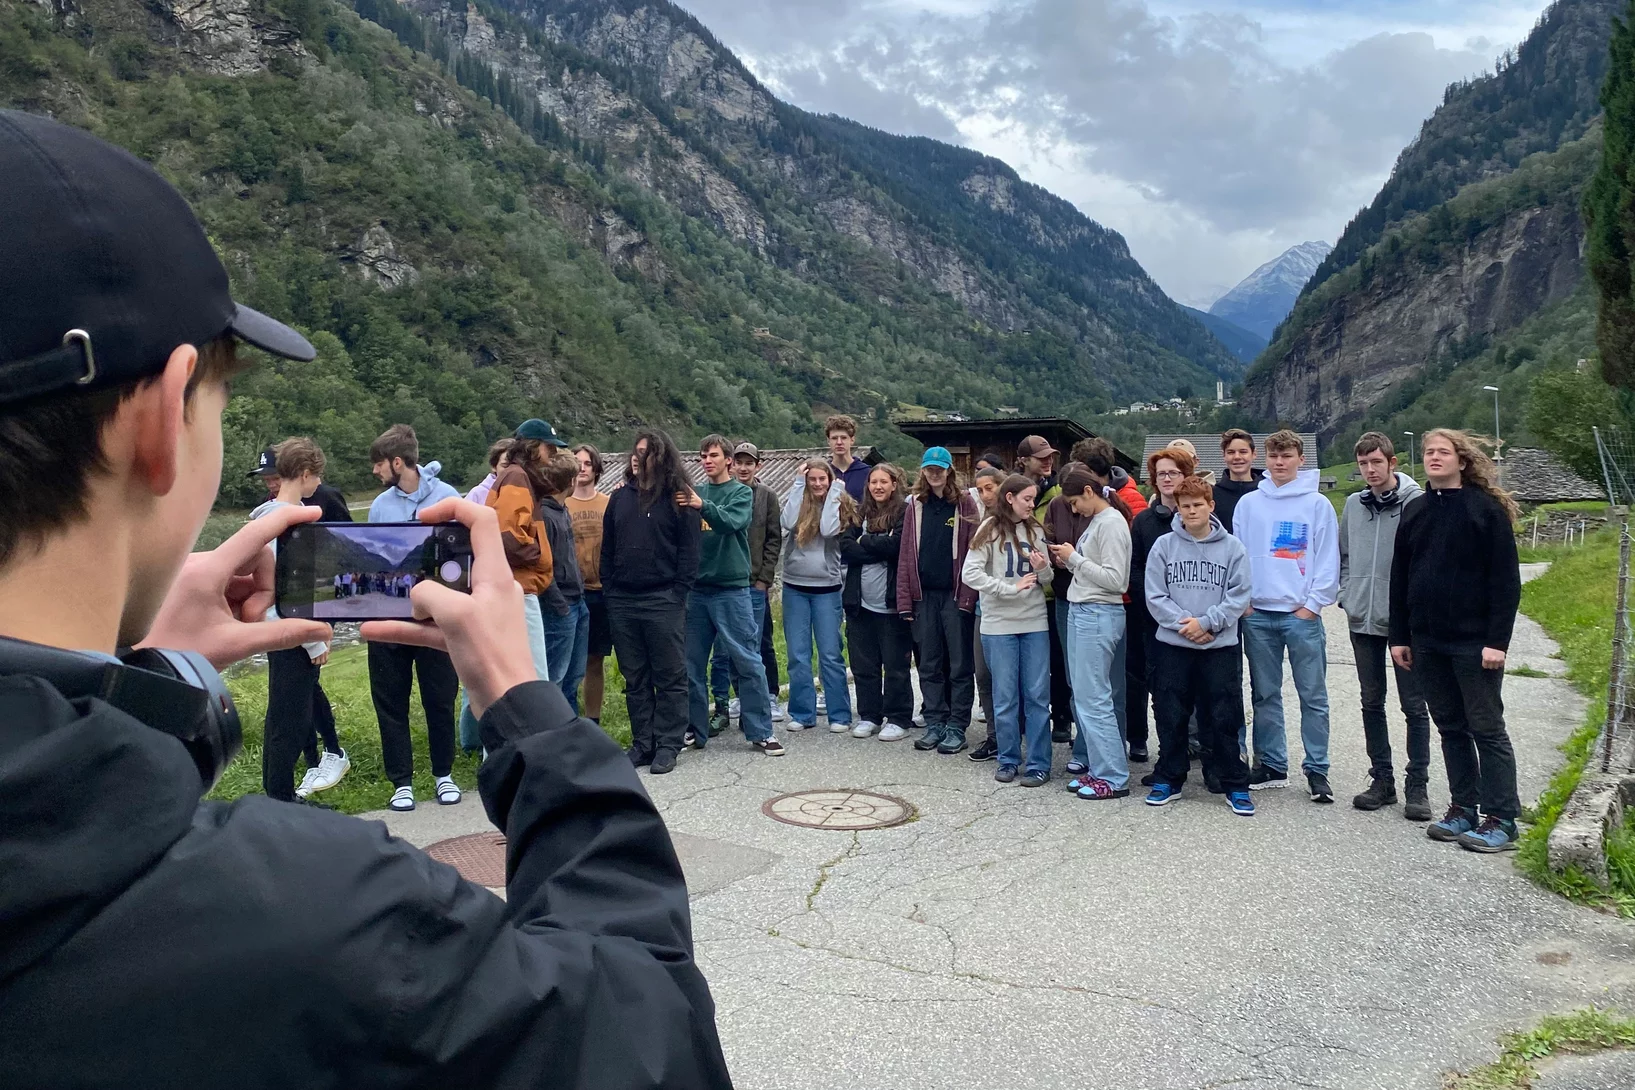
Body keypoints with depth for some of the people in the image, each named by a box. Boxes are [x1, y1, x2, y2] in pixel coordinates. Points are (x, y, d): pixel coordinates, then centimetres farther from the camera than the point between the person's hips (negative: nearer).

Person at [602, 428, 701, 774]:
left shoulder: (679, 499, -2)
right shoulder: (620, 498, 12)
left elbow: (689, 551, -4)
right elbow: (607, 548, 14)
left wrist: (678, 593, -10)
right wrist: (609, 589, 6)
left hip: (663, 602, -5)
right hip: (622, 602, 5)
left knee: (670, 677, 1)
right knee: (635, 678, 10)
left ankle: (668, 745, 7)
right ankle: (643, 743, 17)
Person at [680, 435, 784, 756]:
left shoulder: (742, 492, 1)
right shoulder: (695, 492, 10)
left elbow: (732, 522, -18)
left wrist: (702, 506, -35)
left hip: (732, 589, -3)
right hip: (696, 589, 4)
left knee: (749, 662, -2)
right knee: (692, 664, 8)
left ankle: (760, 732, 6)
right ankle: (695, 729, 20)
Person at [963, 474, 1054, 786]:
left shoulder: (1036, 531, 9)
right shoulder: (991, 529, -3)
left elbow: (1046, 581, 14)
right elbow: (970, 573, -10)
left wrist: (1042, 569, -9)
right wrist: (1011, 588, -14)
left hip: (1035, 623, 3)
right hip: (999, 624, -3)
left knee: (1038, 695, 2)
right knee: (1005, 697, 4)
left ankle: (1038, 764, 9)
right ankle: (1008, 760, 17)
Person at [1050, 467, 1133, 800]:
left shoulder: (1112, 523, -13)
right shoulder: (1096, 521, 15)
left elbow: (1114, 579, -20)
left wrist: (1074, 558, -12)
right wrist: (1068, 561, 2)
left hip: (1098, 615, -10)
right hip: (1081, 611, 10)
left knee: (1092, 698, -7)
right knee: (1083, 696, 12)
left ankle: (1113, 778, 0)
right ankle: (1094, 766, 20)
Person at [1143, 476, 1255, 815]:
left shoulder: (1232, 547, 0)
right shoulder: (1164, 545, 2)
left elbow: (1239, 596, -4)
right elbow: (1154, 595, -2)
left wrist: (1206, 623, -13)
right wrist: (1184, 623, -12)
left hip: (1221, 647, -1)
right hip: (1172, 645, 1)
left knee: (1223, 719, 3)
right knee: (1171, 717, 8)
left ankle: (1235, 785, 15)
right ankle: (1169, 780, 21)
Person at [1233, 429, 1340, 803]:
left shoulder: (1318, 504, 1)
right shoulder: (1249, 503, 8)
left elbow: (1328, 560, -1)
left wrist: (1313, 604, -7)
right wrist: (1242, 600, 0)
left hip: (1302, 614, -3)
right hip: (1257, 614, 3)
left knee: (1313, 695, 1)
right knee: (1265, 695, 9)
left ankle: (1317, 769, 9)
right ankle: (1271, 765, 19)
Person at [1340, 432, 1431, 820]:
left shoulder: (1417, 504, -9)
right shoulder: (1353, 505, 7)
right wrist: (1347, 595, 5)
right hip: (1363, 620, 5)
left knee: (1414, 705, 3)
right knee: (1372, 703, 12)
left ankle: (1417, 785, 12)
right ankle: (1382, 779, 22)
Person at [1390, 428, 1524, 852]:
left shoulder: (1487, 509, -6)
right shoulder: (1415, 512, 10)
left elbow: (1506, 580, -9)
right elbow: (1400, 578, 12)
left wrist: (1497, 640, -15)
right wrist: (1399, 637, 9)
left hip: (1474, 641, -6)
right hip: (1427, 642, 6)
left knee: (1487, 729, 0)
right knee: (1451, 728, 12)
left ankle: (1501, 820, 6)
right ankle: (1463, 809, 20)